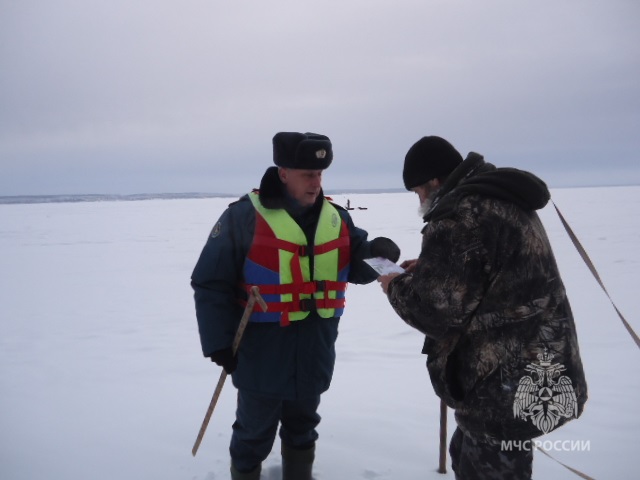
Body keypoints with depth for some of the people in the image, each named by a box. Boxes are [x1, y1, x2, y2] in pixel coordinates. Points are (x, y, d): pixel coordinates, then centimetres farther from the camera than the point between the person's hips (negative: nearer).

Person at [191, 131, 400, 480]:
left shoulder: (336, 218, 2)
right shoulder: (244, 216, -15)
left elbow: (355, 268, 6)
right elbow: (212, 283, -12)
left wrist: (375, 252, -16)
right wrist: (219, 343, -14)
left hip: (314, 353, 5)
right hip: (262, 352, -4)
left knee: (302, 426, 24)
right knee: (255, 433, 13)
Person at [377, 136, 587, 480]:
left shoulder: (458, 216, -22)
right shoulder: (502, 199, 10)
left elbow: (434, 308, -23)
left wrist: (397, 287, -4)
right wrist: (427, 269, 14)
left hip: (511, 387, -10)